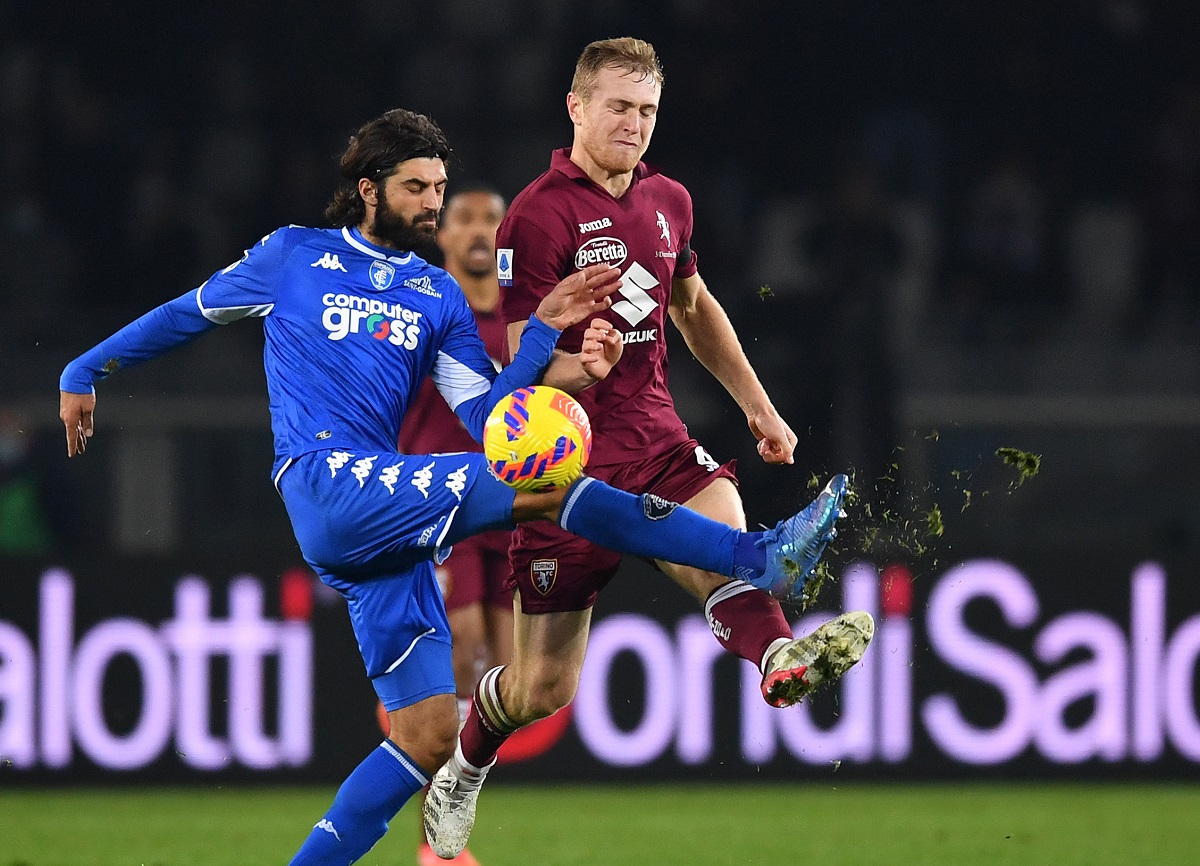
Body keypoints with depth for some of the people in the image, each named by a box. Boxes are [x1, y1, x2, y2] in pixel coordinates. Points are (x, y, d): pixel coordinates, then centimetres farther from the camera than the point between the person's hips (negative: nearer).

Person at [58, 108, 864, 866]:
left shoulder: (438, 295, 20)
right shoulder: (294, 256, 11)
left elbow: (486, 418, 10)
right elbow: (189, 314, 22)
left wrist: (544, 336, -4)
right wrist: (83, 374, 27)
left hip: (388, 521, 7)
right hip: (328, 484, -7)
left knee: (428, 738, -3)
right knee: (548, 483, -21)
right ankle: (761, 557, -24)